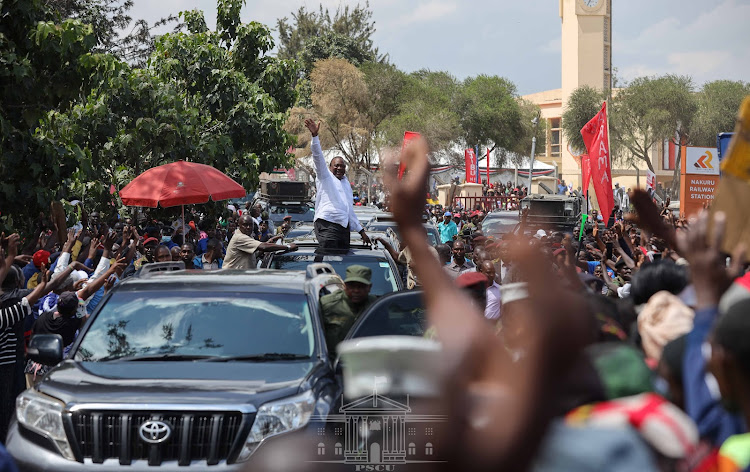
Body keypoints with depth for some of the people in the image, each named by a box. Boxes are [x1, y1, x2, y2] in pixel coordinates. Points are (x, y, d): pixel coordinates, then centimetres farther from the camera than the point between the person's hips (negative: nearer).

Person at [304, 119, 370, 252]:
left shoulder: (346, 184, 28)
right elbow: (318, 157, -5)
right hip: (327, 225, -7)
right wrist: (315, 135, -18)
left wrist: (361, 231, 31)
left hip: (344, 226, 7)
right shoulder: (325, 176, 10)